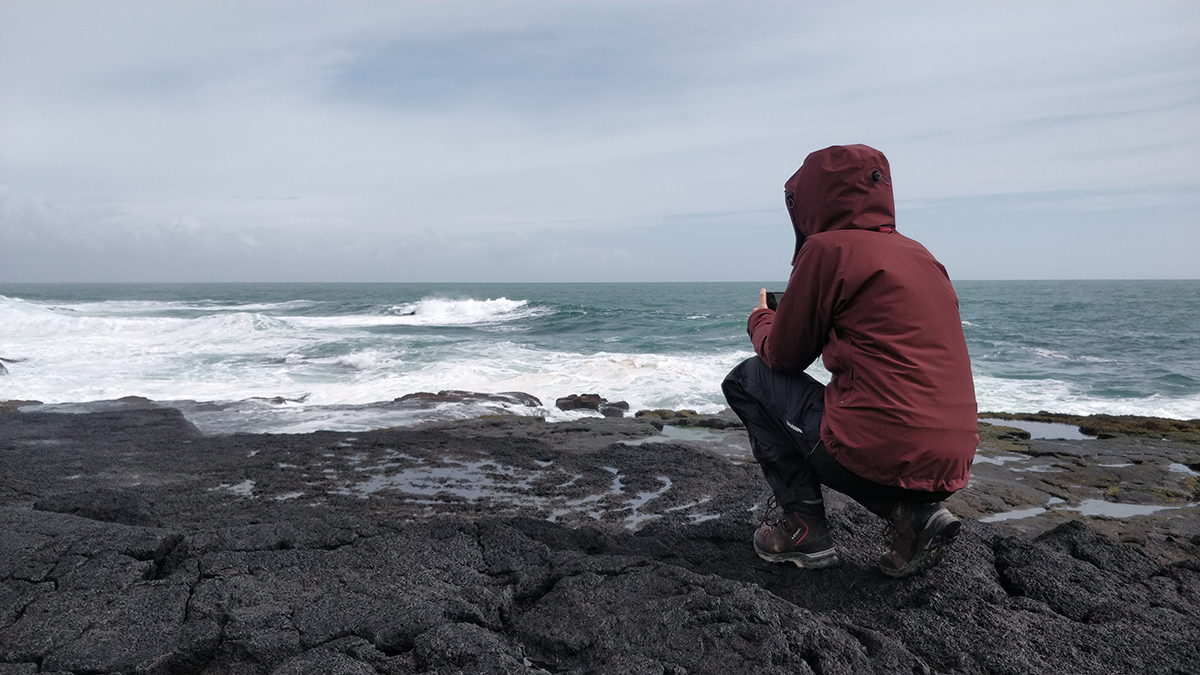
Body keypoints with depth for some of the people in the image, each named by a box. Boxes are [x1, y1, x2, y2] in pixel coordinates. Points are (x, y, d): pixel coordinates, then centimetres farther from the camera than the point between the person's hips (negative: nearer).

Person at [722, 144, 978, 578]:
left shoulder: (829, 248, -6)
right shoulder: (918, 254, 16)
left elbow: (783, 357, 2)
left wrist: (760, 319, 23)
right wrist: (789, 313, 25)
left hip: (879, 456, -7)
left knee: (747, 379, 11)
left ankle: (801, 521, 7)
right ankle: (912, 513, 11)